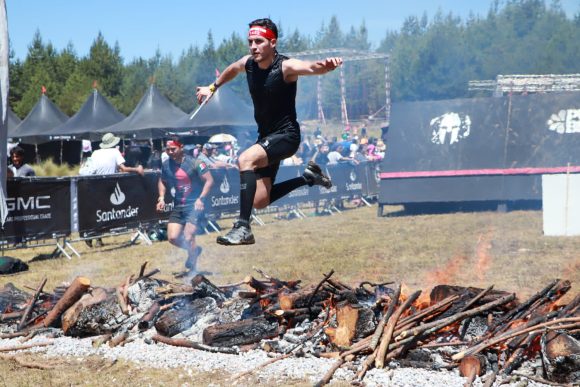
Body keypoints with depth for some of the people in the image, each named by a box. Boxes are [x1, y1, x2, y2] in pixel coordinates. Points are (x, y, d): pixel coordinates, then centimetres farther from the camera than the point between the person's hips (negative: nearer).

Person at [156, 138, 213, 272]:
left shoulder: (194, 163, -14)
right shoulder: (166, 165, 3)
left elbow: (209, 180, -13)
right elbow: (162, 181, 20)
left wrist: (201, 199, -23)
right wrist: (161, 198, 5)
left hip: (195, 205, -6)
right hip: (178, 205, 6)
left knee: (188, 238, -15)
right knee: (173, 238, -3)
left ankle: (192, 267, 3)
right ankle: (194, 250, 26)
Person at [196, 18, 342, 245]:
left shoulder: (286, 66, -21)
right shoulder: (248, 64, -3)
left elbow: (312, 68, -43)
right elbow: (232, 69, 23)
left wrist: (325, 65, -64)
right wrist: (213, 87, 31)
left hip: (286, 134, -8)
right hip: (266, 136, 8)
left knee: (245, 160, -33)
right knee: (260, 201, 8)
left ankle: (243, 228, -32)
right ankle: (308, 177, 28)